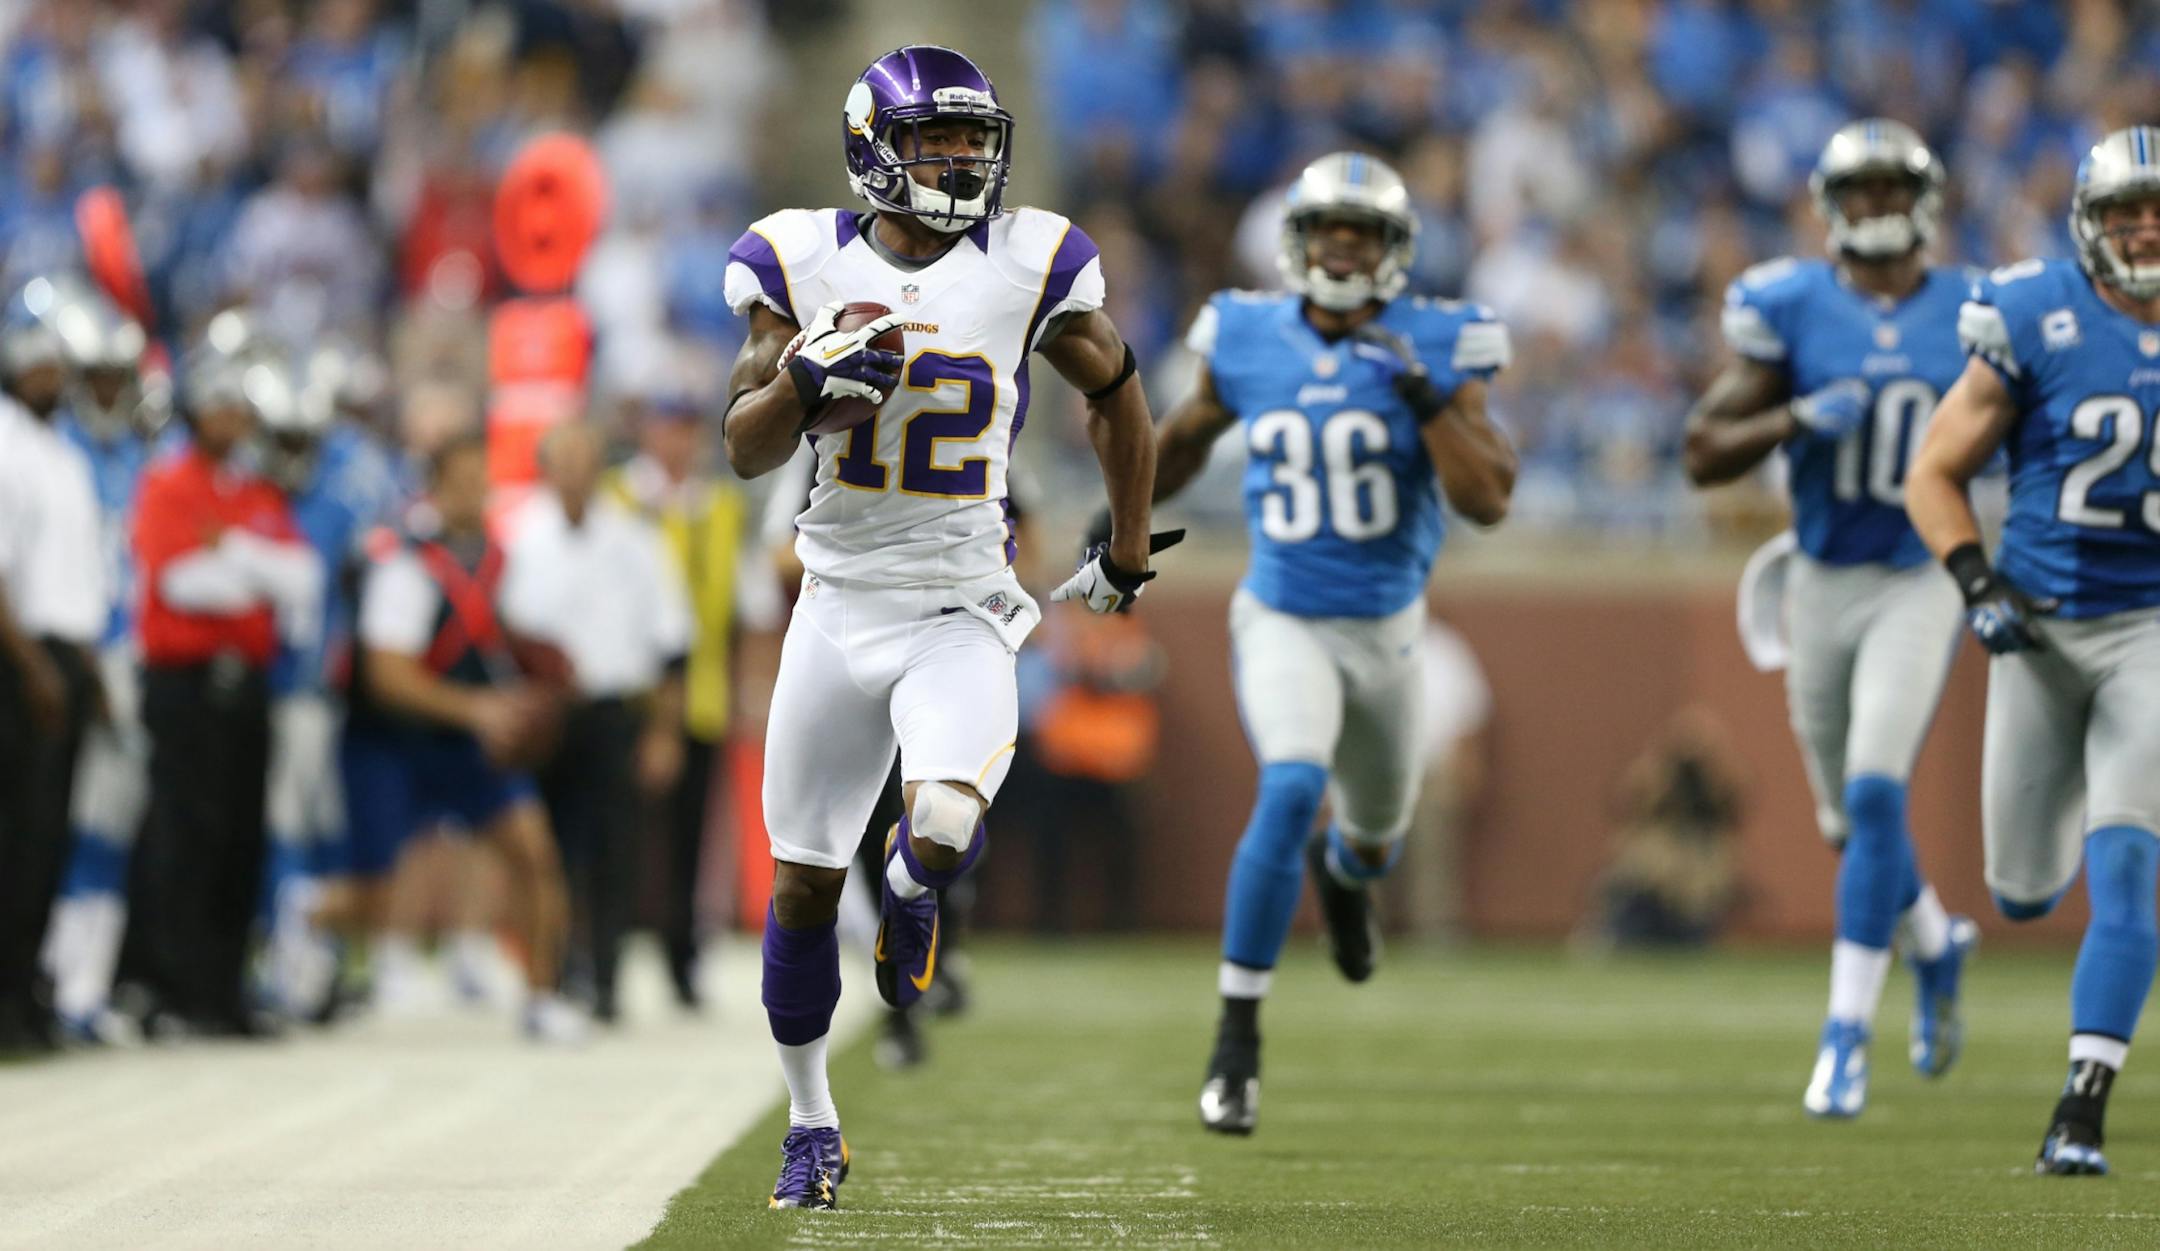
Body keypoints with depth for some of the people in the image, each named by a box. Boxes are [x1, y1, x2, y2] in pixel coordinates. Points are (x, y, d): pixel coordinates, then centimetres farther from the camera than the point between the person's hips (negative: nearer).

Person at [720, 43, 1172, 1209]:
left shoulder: (1028, 267, -6)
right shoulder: (807, 263, -3)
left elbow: (1115, 396, 11)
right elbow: (745, 448, -1)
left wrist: (1129, 552, 19)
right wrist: (806, 375, -21)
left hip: (960, 610, -2)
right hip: (841, 602, 2)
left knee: (943, 835, -27)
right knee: (803, 883, 6)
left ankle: (910, 889, 12)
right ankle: (810, 1124, 26)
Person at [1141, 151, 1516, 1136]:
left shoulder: (1432, 350, -10)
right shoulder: (1249, 340, -5)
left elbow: (1488, 501, -16)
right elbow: (1189, 433, 16)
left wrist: (1428, 400, -27)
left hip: (1384, 629, 2)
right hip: (1282, 620, -2)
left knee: (1376, 831, 20)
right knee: (1290, 792, -27)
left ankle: (1343, 869, 62)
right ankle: (1237, 1036, -21)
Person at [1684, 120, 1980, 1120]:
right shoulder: (1792, 309, -4)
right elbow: (1704, 455, -4)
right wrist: (1795, 420, -20)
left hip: (1923, 582, -2)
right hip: (1823, 583, 2)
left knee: (1875, 794, -17)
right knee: (1847, 820, 12)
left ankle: (1848, 1031, -13)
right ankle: (1936, 945, 42)